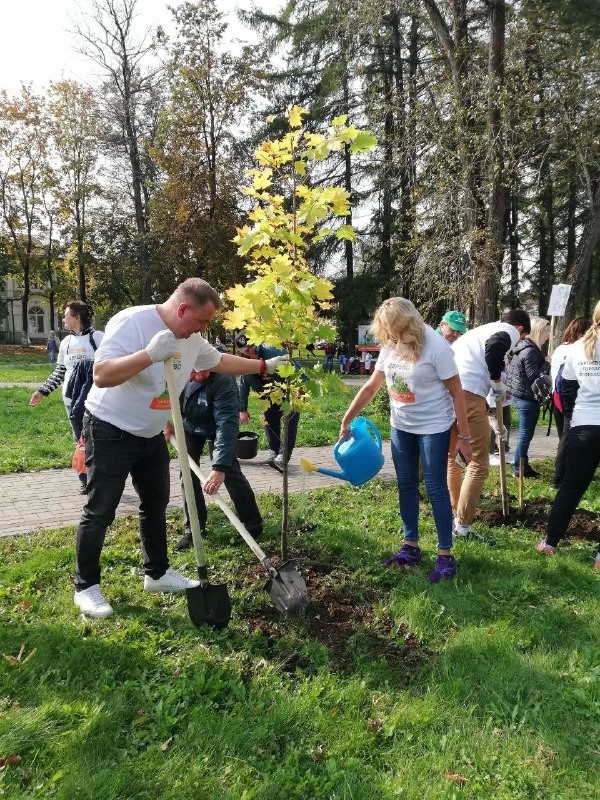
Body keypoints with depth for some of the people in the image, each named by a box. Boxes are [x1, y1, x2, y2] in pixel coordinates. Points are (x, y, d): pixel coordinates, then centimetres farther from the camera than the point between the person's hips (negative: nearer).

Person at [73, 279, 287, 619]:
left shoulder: (191, 339, -1)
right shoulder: (131, 322, -25)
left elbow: (221, 361, 17)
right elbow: (101, 376, -33)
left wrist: (265, 366, 15)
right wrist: (149, 354, -44)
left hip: (151, 434, 8)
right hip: (111, 431, -8)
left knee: (156, 504, 15)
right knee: (100, 512, 0)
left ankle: (157, 573, 31)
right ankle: (86, 587, 16)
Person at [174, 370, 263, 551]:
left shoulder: (223, 380, -40)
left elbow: (226, 424, -45)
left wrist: (220, 466, -52)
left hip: (216, 426, -4)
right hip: (189, 423, 5)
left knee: (229, 472, -7)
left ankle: (254, 525, 8)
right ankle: (192, 528, 17)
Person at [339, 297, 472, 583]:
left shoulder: (436, 347, -20)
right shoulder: (390, 346, -2)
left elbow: (456, 393, -15)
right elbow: (370, 387, 5)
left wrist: (463, 436, -15)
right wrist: (347, 420, 4)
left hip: (433, 428, -6)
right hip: (400, 426, 6)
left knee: (436, 489, -1)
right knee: (406, 486, 13)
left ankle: (445, 556, 11)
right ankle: (411, 547, 26)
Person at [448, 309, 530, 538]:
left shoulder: (480, 330, 34)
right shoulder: (509, 331, 9)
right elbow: (495, 346, -18)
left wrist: (489, 413, 39)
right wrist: (498, 383, -3)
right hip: (467, 392, -8)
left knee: (449, 457, 23)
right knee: (479, 462, 4)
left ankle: (452, 516, 36)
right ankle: (462, 527, 6)